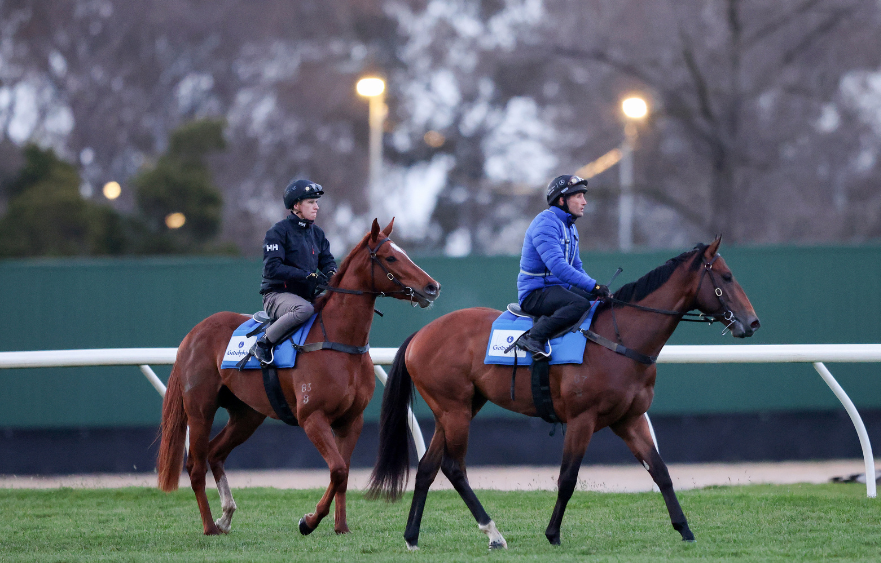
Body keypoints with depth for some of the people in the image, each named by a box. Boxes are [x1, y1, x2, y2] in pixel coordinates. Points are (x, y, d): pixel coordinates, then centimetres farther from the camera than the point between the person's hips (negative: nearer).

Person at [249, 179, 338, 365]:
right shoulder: (279, 232, -8)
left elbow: (327, 260, 12)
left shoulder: (317, 234, 15)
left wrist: (331, 273, -14)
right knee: (304, 309, -38)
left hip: (307, 295, 8)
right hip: (277, 295, -8)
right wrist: (309, 276, -26)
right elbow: (272, 268, -19)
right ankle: (263, 343, -24)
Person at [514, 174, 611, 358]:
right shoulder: (546, 223, -16)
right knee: (580, 304, -34)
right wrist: (593, 286, -30)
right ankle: (533, 337, -33)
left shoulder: (569, 227, 17)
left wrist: (597, 288, 2)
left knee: (602, 300, 4)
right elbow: (557, 265, -28)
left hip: (559, 288, 10)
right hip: (535, 294, -10)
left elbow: (576, 267, 22)